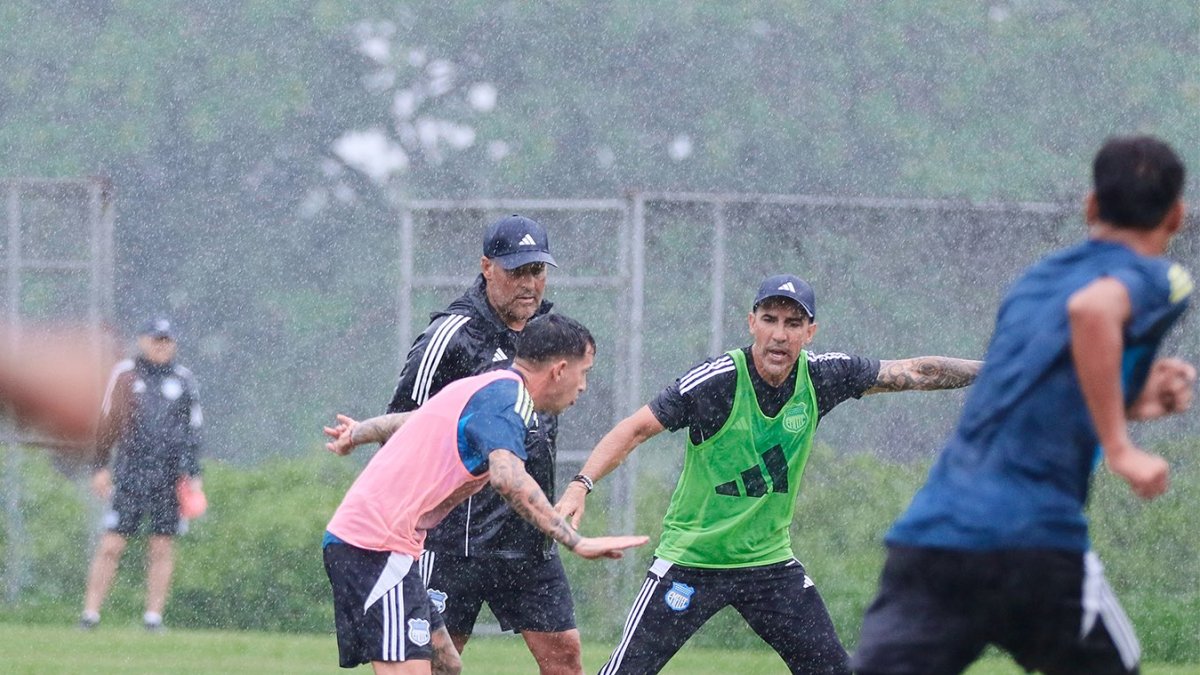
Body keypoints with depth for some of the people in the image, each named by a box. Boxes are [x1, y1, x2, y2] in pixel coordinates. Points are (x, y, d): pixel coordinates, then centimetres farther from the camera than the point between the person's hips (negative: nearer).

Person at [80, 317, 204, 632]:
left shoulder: (184, 380, 9)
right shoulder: (125, 375, 6)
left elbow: (192, 430, 13)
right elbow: (108, 423, 8)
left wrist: (194, 474, 7)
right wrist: (100, 467, 4)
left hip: (170, 476, 1)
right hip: (131, 472, -1)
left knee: (162, 549, 2)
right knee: (111, 545, -6)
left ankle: (154, 615, 8)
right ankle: (90, 614, -2)